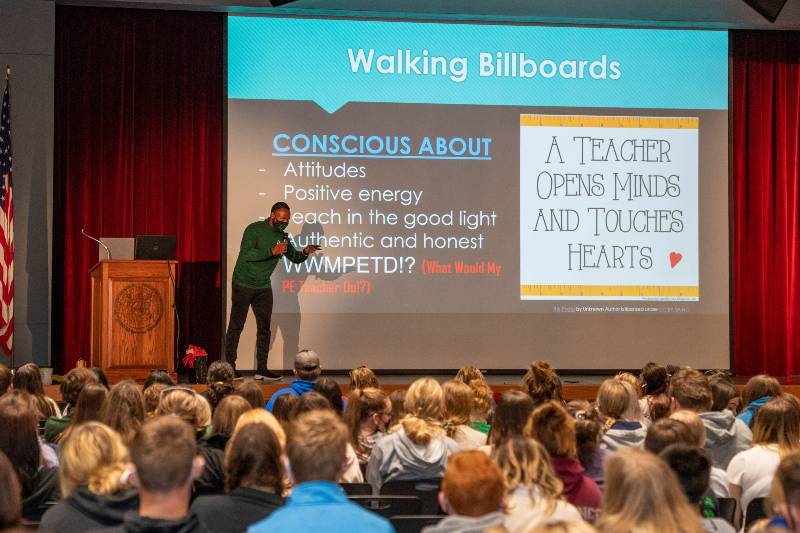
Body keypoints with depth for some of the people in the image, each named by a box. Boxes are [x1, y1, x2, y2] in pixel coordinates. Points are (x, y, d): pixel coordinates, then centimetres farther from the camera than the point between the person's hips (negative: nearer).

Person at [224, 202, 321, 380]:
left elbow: (294, 258, 13)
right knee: (236, 325, -3)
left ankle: (261, 369, 7)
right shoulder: (254, 230, -14)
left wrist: (305, 252, -9)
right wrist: (272, 251, -32)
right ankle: (229, 367, 1)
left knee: (264, 327, 4)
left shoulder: (282, 236, 7)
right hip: (243, 285, -6)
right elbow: (247, 253, -26)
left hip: (263, 287, 6)